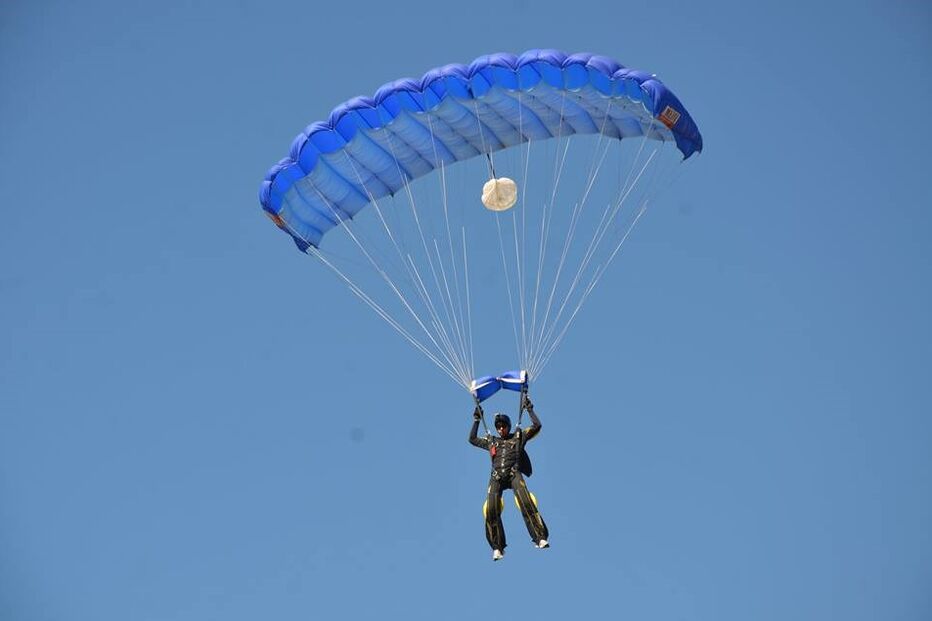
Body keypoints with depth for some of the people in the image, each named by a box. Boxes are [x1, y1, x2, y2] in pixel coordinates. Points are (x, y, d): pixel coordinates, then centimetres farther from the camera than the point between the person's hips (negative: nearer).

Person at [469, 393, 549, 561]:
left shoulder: (518, 436, 18)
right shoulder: (491, 441, 25)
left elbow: (537, 426, 15)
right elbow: (472, 439, 33)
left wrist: (529, 409, 15)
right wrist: (476, 420, 32)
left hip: (514, 474, -2)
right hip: (496, 477, 2)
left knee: (527, 504, -25)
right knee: (491, 510, -16)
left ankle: (540, 538, -28)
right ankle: (497, 547, -10)